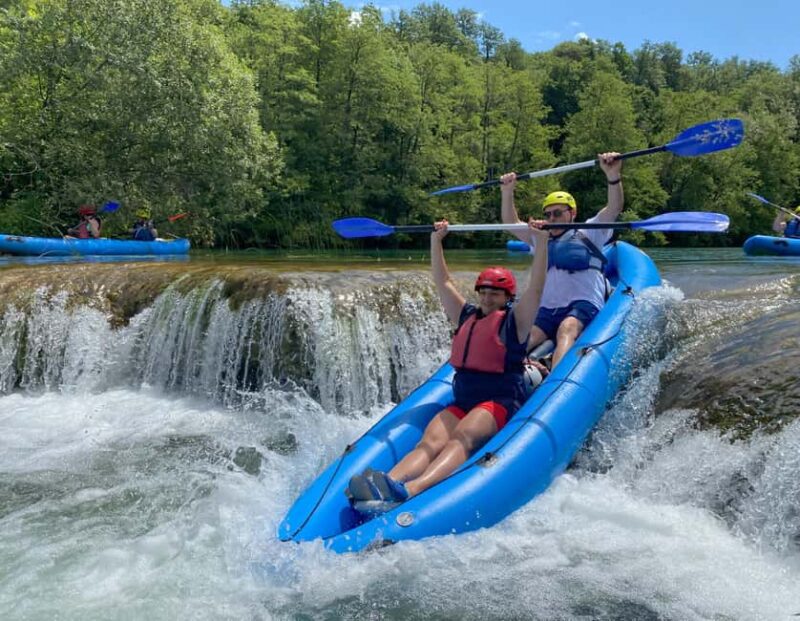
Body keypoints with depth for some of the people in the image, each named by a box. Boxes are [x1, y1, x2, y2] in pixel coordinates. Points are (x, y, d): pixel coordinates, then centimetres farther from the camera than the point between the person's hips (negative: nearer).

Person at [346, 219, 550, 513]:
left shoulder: (514, 320, 5)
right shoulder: (467, 316, 20)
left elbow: (535, 288, -9)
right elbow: (443, 282, 25)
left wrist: (542, 241, -17)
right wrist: (436, 240, 24)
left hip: (501, 402, -5)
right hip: (462, 403, 6)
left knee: (462, 439, -33)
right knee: (430, 442, -23)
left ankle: (409, 491, -58)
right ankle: (388, 481, -50)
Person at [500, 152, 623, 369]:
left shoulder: (588, 234, 14)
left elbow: (614, 208, -1)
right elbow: (511, 223, 23)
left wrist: (613, 176, -17)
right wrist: (507, 193, 8)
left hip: (583, 305, -6)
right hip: (546, 311, 6)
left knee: (566, 331, -37)